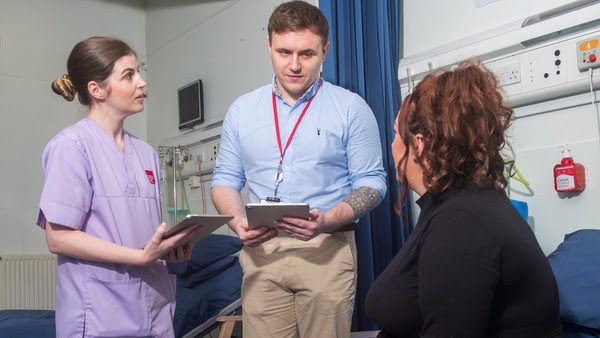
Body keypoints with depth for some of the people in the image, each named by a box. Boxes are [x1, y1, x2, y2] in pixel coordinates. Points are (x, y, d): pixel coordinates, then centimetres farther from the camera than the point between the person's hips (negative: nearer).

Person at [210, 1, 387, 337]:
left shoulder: (351, 108, 1)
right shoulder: (241, 110, 11)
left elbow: (372, 182, -1)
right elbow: (226, 179, 14)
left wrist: (327, 221, -18)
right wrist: (238, 221, -7)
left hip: (326, 251, -2)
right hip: (261, 251, 2)